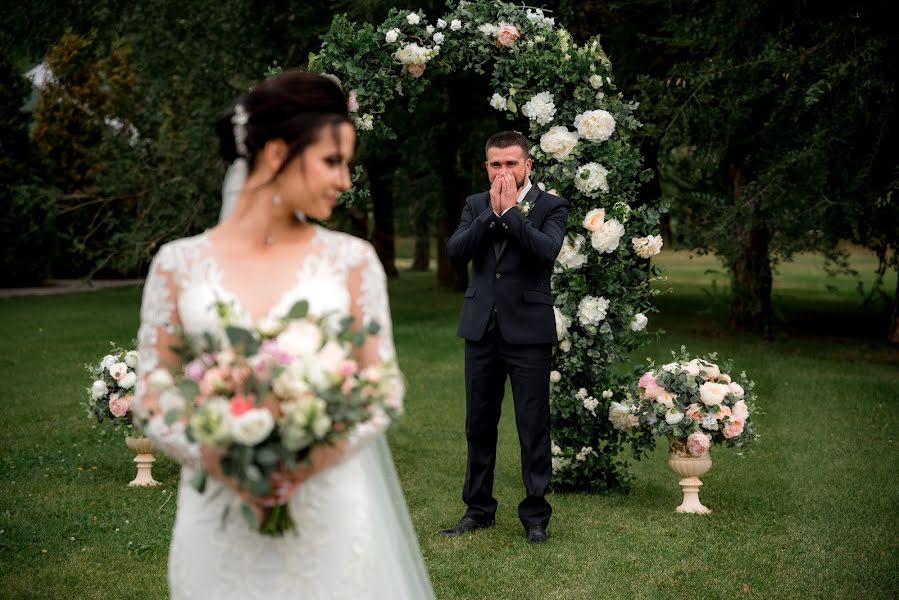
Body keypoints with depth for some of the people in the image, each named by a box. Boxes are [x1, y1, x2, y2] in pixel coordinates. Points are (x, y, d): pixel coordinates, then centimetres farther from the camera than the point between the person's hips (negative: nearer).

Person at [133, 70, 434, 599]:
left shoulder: (351, 259, 0)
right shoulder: (179, 264, 0)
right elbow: (152, 395, 3)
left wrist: (318, 456, -15)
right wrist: (215, 459, -14)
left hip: (331, 508, 0)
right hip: (219, 510, 0)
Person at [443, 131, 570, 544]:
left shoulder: (551, 207, -1)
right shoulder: (476, 205, 10)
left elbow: (547, 250, -20)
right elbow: (455, 250, -6)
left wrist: (511, 211, -17)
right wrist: (492, 211, -13)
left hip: (528, 331, -4)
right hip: (481, 329, 4)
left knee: (533, 428, 1)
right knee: (479, 426, 13)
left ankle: (535, 516, 12)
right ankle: (478, 509, 26)